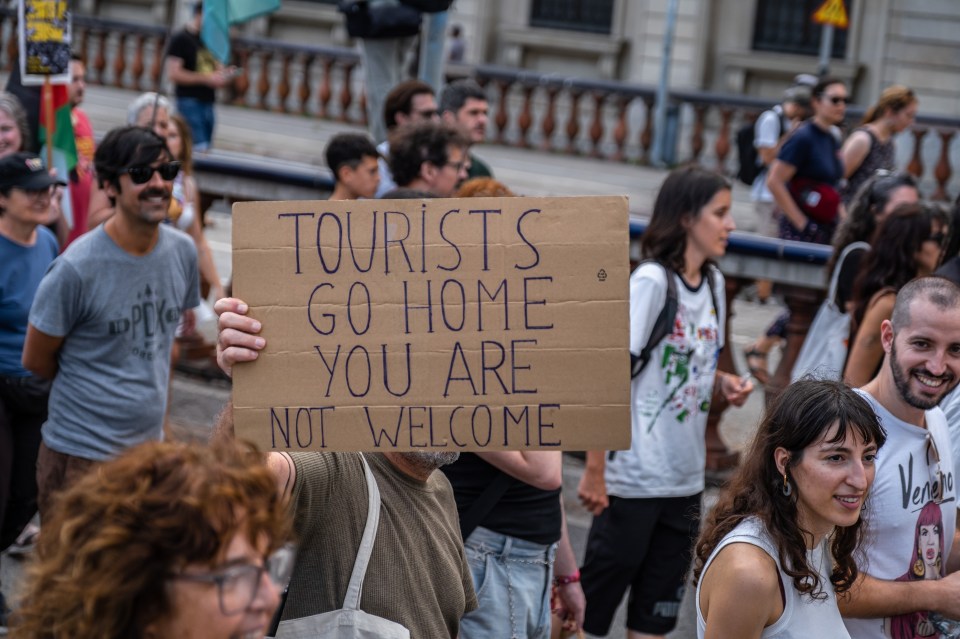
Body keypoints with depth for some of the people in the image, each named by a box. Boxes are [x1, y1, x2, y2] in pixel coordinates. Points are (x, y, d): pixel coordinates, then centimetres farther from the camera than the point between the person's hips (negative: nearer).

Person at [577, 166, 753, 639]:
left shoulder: (713, 283, 8)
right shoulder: (651, 281, -15)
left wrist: (724, 384, -2)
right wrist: (594, 470, -19)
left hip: (685, 476, 7)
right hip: (635, 476, -7)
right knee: (594, 599, 3)